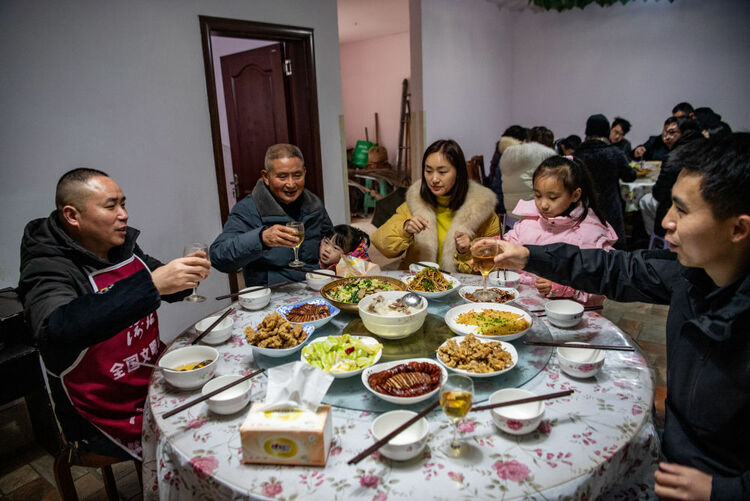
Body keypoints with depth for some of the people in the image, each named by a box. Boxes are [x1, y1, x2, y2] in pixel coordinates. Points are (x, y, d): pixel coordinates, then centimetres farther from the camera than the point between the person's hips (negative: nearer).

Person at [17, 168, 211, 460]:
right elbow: (56, 332, -39)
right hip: (111, 420, -7)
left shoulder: (124, 247, 2)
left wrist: (187, 274, -8)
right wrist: (151, 283, -45)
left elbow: (168, 290, 17)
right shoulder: (47, 269, -17)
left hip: (157, 380, 7)